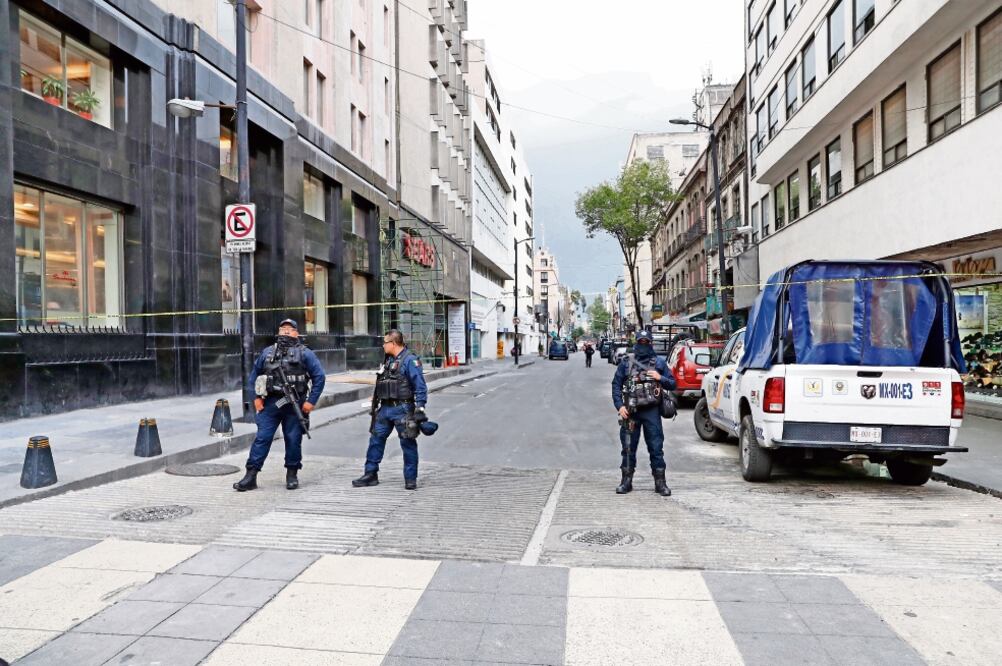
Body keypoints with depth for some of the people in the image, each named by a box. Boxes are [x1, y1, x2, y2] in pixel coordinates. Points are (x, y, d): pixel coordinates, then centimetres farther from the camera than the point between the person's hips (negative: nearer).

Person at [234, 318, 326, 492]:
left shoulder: (305, 353, 1)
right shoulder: (267, 352, 11)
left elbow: (319, 377, -2)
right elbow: (254, 375, 19)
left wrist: (311, 401, -7)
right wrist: (257, 397, 9)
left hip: (294, 405, -2)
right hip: (271, 403, 2)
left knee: (293, 440, 4)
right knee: (262, 438, -1)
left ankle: (292, 474, 18)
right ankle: (251, 476, 2)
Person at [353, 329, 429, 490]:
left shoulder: (410, 360, -11)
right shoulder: (388, 360, 15)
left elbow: (420, 387, -15)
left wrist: (420, 408, -19)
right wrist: (375, 399, 21)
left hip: (402, 409, -8)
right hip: (385, 409, 8)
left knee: (408, 444, 1)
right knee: (376, 440, 9)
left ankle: (410, 479, 10)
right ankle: (371, 474, 18)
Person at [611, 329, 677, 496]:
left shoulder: (659, 362, 7)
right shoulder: (626, 362, 6)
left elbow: (672, 384, 10)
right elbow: (616, 385, 5)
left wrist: (660, 378, -10)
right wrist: (619, 406, -6)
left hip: (651, 411, 0)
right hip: (630, 411, 1)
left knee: (656, 448, 1)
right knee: (628, 448, 7)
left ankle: (660, 482, 9)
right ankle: (626, 481, 17)